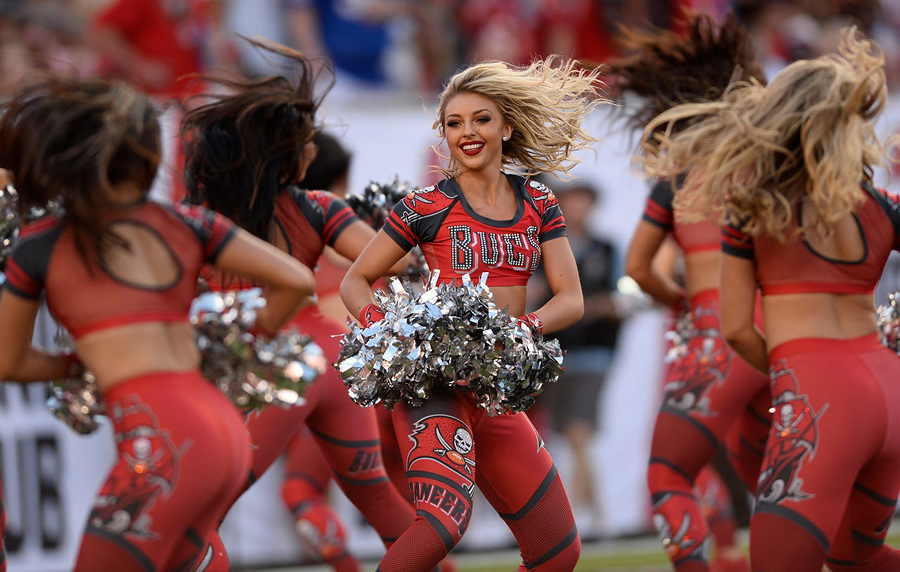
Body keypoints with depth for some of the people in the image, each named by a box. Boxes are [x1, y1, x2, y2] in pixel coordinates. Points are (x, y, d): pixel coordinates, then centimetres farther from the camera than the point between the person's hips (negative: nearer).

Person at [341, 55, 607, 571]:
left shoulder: (538, 204, 11)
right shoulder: (427, 206, 0)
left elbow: (571, 300, 5)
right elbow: (356, 281, 6)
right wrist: (382, 326, -15)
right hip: (436, 383, -6)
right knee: (446, 517, -33)